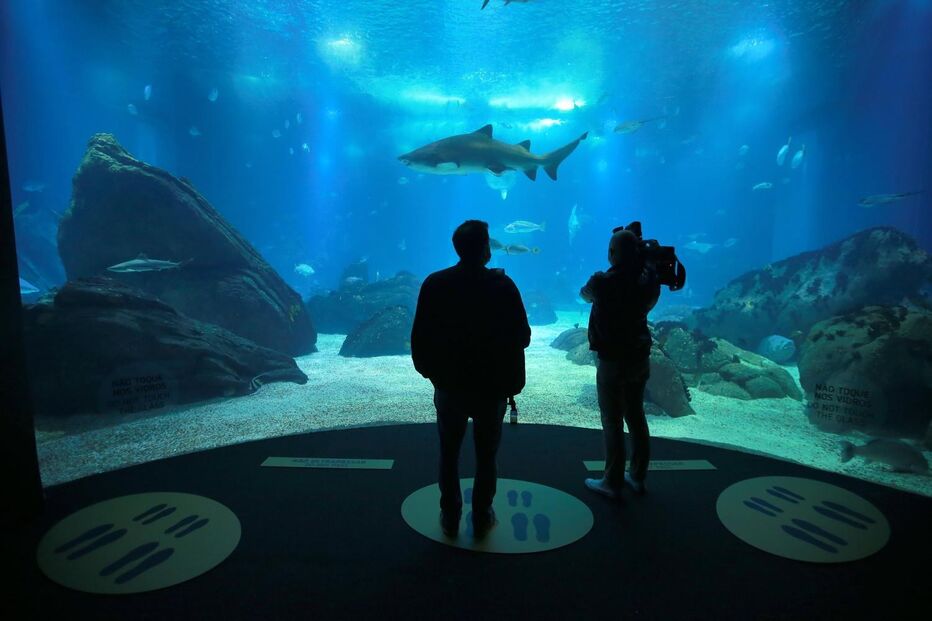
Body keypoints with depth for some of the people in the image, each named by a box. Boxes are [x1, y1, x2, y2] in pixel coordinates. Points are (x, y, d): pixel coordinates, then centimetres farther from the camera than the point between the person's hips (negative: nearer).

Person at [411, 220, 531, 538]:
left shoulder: (434, 284, -9)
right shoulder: (502, 285, -14)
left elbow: (420, 336, -5)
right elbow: (522, 337, -11)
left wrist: (429, 370, 9)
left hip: (449, 385, 2)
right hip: (491, 387, -1)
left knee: (449, 455, 17)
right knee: (486, 458, 15)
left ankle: (450, 518, 28)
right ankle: (481, 519, 26)